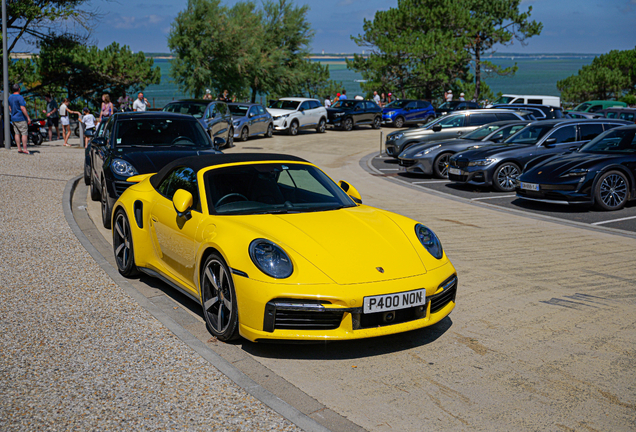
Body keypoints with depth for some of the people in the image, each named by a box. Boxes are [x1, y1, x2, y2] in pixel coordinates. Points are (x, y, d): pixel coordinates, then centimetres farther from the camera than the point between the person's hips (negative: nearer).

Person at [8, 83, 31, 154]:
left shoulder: (10, 97, 11)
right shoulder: (20, 97, -15)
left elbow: (10, 108, 17)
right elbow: (22, 108, -20)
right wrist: (28, 117, -17)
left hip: (13, 118, 8)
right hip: (21, 118, -8)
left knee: (17, 133, 9)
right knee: (24, 133, -7)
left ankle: (19, 149, 9)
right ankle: (25, 149, -10)